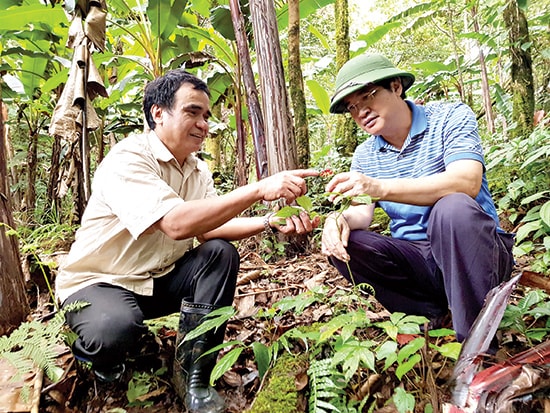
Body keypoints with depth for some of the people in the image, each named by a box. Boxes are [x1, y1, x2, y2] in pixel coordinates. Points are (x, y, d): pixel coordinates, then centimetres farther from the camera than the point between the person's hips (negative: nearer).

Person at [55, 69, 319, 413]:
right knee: (116, 328, -37)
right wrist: (259, 190, -40)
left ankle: (193, 376, -8)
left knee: (221, 254, -16)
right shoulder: (127, 159, -24)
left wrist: (272, 222, -24)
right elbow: (176, 223, -38)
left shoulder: (199, 171, 1)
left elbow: (207, 227, -10)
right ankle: (104, 358, 4)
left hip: (159, 279, 7)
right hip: (99, 281, -6)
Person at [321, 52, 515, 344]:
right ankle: (436, 313, -5)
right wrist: (342, 219, -29)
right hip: (415, 260, 5)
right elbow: (362, 212, -3)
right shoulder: (364, 156, 8)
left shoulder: (450, 117, -8)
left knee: (453, 208, -34)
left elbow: (467, 183, -26)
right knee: (340, 244, -16)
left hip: (476, 251, -4)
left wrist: (381, 187, -38)